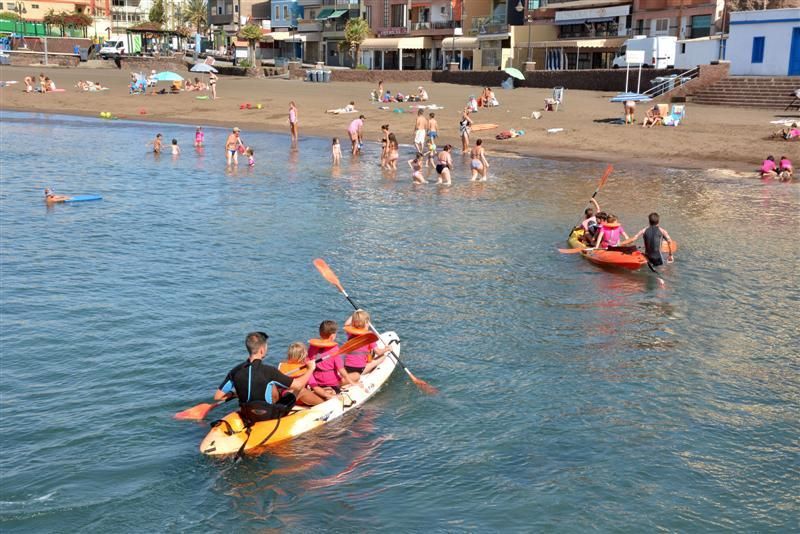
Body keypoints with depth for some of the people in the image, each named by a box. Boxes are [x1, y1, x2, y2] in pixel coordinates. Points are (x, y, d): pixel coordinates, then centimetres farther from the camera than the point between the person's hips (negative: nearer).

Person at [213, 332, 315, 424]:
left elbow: (217, 397, -7)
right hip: (268, 416, -5)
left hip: (246, 416, 5)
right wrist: (310, 369, 1)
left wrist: (233, 393, 13)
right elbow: (298, 385, -17)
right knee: (299, 390, 13)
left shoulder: (236, 371, -12)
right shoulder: (268, 371, -25)